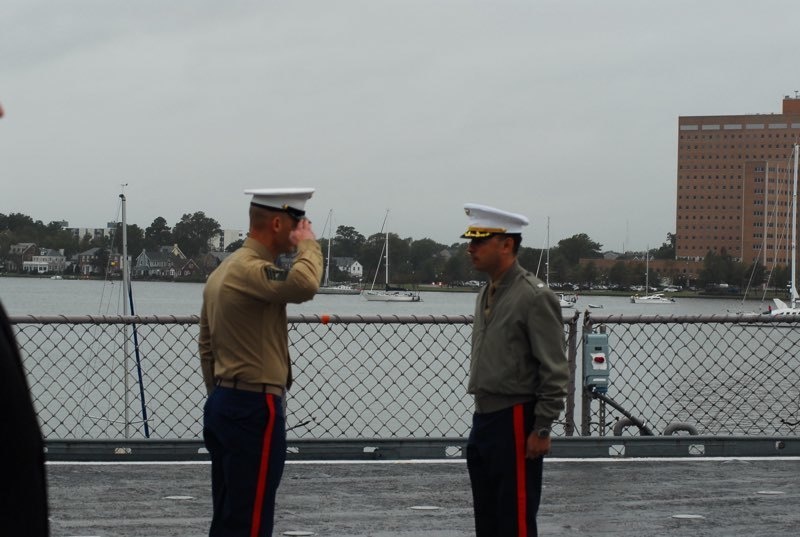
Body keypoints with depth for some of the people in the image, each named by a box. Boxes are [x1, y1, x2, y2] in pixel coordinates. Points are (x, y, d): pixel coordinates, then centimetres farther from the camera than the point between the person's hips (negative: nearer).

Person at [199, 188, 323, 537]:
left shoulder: (224, 269, 15)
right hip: (255, 408, -10)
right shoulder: (251, 269, -17)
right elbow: (304, 285, -37)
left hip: (224, 405, 10)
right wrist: (308, 244, -18)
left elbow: (206, 345, 21)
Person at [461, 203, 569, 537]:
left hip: (516, 423, -9)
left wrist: (541, 430, -17)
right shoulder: (486, 295, 14)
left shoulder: (535, 296, -13)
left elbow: (555, 371, -15)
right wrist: (481, 417, 16)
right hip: (483, 420, 9)